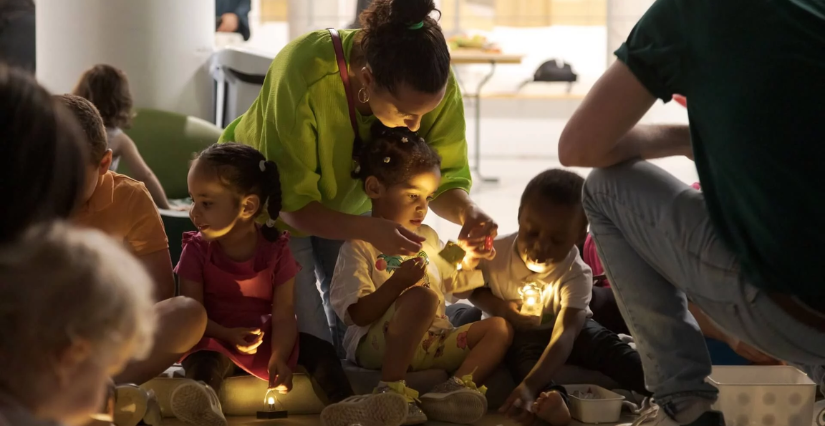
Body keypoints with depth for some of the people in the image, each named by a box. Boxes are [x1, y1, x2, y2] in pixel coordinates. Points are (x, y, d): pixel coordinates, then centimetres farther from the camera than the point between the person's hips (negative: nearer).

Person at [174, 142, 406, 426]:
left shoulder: (276, 251, -4)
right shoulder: (197, 250, -3)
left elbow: (284, 316, -12)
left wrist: (279, 358, -32)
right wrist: (227, 335, -29)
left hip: (267, 338, 3)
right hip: (218, 340, -3)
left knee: (319, 350, -19)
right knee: (203, 361, -36)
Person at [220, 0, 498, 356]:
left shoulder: (435, 83, -29)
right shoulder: (304, 76, -41)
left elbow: (446, 177, -18)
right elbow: (290, 204, -32)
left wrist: (467, 213, -42)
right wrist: (367, 230, -47)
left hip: (348, 202, 4)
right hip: (275, 208, -4)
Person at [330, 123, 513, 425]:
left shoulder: (428, 238, 19)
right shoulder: (360, 245, -4)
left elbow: (444, 285, 34)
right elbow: (357, 315, -12)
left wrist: (467, 266, 15)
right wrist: (397, 283, -25)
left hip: (431, 344, 8)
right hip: (377, 345, -8)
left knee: (499, 327, -6)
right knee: (420, 297, -34)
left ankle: (456, 385, -32)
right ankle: (391, 389, -34)